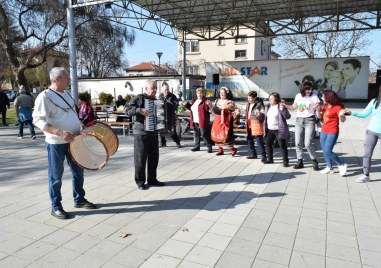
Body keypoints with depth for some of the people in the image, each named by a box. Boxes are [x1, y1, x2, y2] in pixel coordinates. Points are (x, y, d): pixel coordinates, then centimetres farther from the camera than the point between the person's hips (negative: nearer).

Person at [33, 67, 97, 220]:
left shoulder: (66, 95, 11)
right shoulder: (45, 96, -13)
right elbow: (38, 120, -20)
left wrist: (80, 130, 11)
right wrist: (60, 133, -29)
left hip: (73, 141, 8)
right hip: (56, 143, -7)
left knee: (78, 171, 14)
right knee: (56, 176, 4)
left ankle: (79, 200, 29)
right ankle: (56, 207, 17)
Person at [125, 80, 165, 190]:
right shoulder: (139, 98, -6)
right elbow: (127, 110, -15)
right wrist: (139, 110, -29)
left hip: (154, 133, 7)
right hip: (141, 133, -7)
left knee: (154, 157, 11)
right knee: (141, 158, -1)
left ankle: (152, 179, 23)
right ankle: (140, 181, 10)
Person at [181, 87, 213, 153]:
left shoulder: (205, 101, -8)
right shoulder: (194, 100, 16)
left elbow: (209, 110, -17)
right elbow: (192, 108, 29)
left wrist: (209, 106, -36)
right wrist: (186, 104, 22)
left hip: (202, 122, -8)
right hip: (195, 122, 8)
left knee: (204, 134, -7)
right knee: (196, 134, 15)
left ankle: (209, 147, 4)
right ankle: (197, 146, 27)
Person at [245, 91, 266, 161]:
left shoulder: (259, 104, -12)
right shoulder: (248, 104, 12)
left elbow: (263, 114, -16)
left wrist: (259, 114, -36)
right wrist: (246, 122, 20)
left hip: (256, 124, -8)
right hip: (249, 125, 8)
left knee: (259, 141, -7)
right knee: (249, 140, 15)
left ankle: (263, 155, 2)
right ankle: (253, 154, 29)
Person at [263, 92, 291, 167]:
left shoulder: (281, 106, -11)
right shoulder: (267, 107, 11)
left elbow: (288, 117, -17)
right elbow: (266, 117, 23)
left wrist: (283, 109, -29)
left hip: (279, 130, -7)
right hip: (270, 130, 7)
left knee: (282, 146, -2)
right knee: (268, 144, 11)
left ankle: (285, 161, 7)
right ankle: (270, 159, 24)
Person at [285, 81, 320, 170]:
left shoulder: (314, 97, -3)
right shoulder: (298, 96, 9)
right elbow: (293, 107, 18)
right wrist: (284, 105, 5)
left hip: (309, 120, -4)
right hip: (299, 120, 5)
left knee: (308, 143, -11)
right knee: (298, 142, 4)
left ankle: (314, 161, 8)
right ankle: (300, 161, 15)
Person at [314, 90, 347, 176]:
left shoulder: (337, 107, -15)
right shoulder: (325, 106, 6)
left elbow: (342, 120, -17)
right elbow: (320, 117, 14)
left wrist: (341, 115, -39)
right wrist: (318, 110, -4)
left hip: (332, 132, -8)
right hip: (323, 131, 8)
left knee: (328, 152, -12)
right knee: (324, 151, 11)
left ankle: (342, 165, 7)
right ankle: (329, 168, 23)